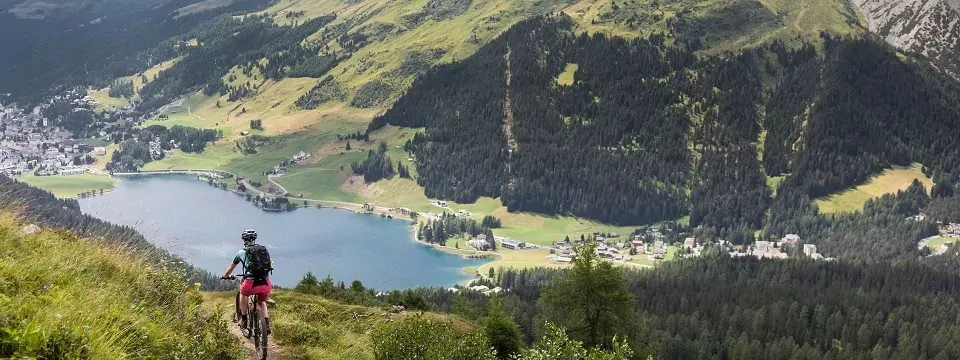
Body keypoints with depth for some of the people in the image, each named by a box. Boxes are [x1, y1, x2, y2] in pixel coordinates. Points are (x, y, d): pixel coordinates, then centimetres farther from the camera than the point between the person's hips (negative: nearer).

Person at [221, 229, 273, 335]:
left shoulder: (242, 252, 10)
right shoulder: (264, 250, 16)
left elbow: (231, 267, 25)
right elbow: (271, 264, 32)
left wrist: (225, 276, 44)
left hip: (251, 282, -2)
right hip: (266, 283, 2)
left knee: (243, 293, 33)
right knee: (261, 302, 30)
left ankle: (243, 319, 30)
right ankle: (267, 324, 12)